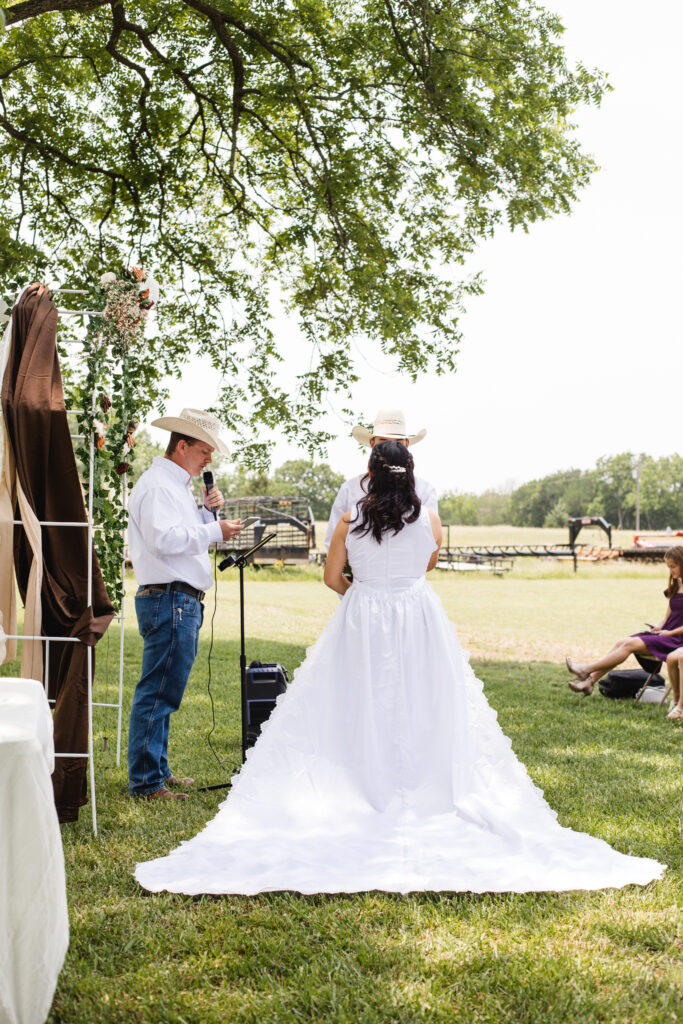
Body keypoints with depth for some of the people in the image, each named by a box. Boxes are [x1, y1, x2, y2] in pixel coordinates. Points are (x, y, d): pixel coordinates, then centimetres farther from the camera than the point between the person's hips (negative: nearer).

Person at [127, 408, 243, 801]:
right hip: (168, 601, -11)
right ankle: (146, 782, -3)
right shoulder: (157, 485, -11)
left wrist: (209, 511, 10)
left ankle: (157, 770, 24)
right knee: (158, 694, -8)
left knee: (162, 694, 15)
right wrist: (214, 530, -17)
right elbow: (164, 539, -24)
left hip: (183, 602, 11)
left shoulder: (179, 485, 21)